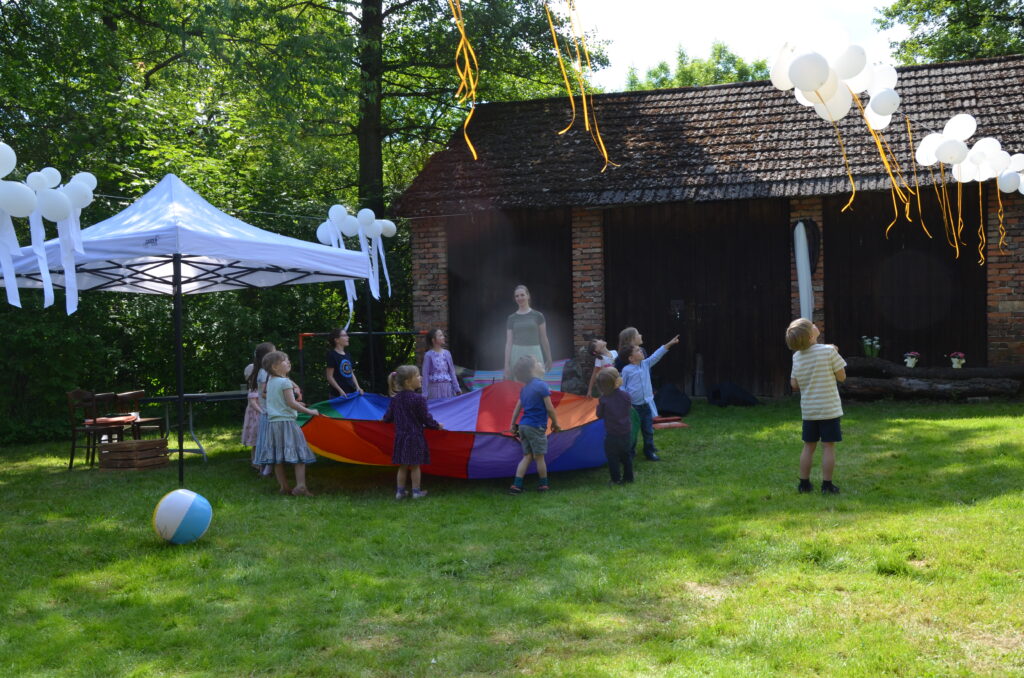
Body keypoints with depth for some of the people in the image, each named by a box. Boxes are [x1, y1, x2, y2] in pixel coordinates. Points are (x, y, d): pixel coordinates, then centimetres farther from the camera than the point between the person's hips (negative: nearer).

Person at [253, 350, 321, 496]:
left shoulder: (270, 382, 12)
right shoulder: (286, 382, -13)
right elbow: (291, 403, -17)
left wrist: (296, 404, 28)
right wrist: (309, 411, -10)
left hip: (272, 422, 8)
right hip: (286, 421, -8)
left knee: (278, 457, 9)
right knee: (299, 456, -4)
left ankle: (283, 486, 13)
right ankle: (300, 486, -11)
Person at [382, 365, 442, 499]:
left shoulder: (395, 398, 0)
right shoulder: (419, 399, -16)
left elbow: (389, 416, 7)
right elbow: (426, 418, -11)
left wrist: (385, 419, 30)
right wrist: (436, 425, 7)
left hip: (400, 436, 5)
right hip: (415, 436, -5)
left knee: (402, 466, 14)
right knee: (415, 466, 7)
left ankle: (400, 491, 20)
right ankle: (416, 491, 16)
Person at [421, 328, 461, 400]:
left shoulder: (446, 353, 7)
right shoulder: (428, 355, -5)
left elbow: (452, 371, 11)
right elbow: (425, 374, -4)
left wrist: (456, 388, 10)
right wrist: (425, 393, -7)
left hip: (447, 386, 4)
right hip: (435, 387, -4)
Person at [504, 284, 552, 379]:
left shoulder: (538, 316, 4)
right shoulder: (512, 318, 8)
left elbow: (544, 339, 8)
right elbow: (508, 342, 6)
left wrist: (549, 359, 11)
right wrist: (506, 364, -1)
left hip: (534, 354, -1)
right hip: (517, 356, 1)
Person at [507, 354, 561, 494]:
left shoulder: (525, 388, 11)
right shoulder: (541, 386, -12)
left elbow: (517, 407, 15)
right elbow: (550, 408, -12)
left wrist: (512, 424, 23)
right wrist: (555, 423, 1)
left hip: (523, 425, 7)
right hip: (536, 427, -7)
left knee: (527, 456, 11)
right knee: (539, 456, 6)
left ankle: (516, 485, 4)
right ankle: (543, 484, 19)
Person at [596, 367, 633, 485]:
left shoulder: (604, 399, -15)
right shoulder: (625, 395, -8)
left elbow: (600, 415, -5)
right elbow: (629, 410, 7)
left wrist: (599, 405, 11)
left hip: (612, 434, -4)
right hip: (626, 431, 4)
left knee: (613, 457, 8)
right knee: (626, 455, 19)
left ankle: (616, 479, 10)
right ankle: (628, 477, 26)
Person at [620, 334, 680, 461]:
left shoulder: (646, 364, 5)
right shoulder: (626, 370, -11)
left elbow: (656, 355, 4)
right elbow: (622, 386, -7)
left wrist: (669, 344, 0)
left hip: (647, 405, 5)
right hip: (634, 407, -5)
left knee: (648, 430, 12)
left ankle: (649, 451, 25)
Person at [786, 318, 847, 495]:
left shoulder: (797, 357, 0)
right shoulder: (829, 351, -14)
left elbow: (794, 385, 5)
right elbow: (842, 376, -5)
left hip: (808, 410, 4)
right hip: (829, 409, -4)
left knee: (809, 446, 13)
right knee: (828, 446, 3)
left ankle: (804, 483, 18)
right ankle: (827, 485, 5)